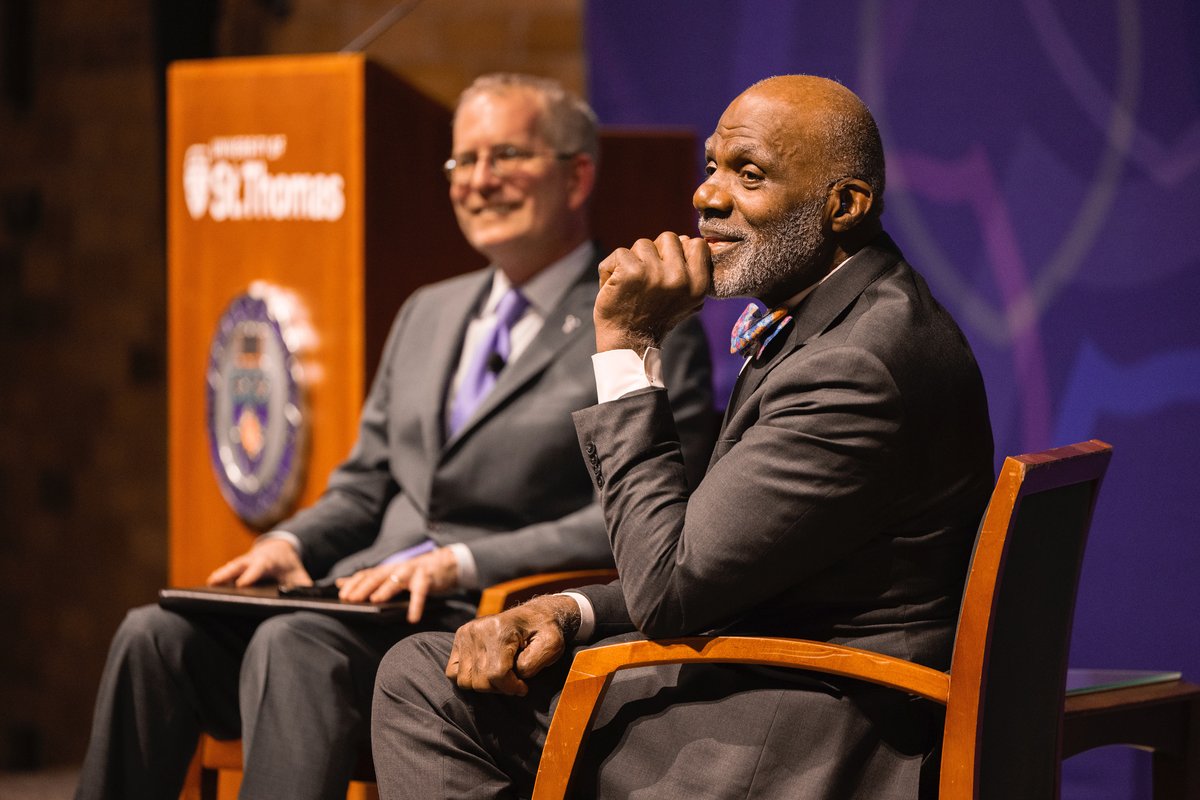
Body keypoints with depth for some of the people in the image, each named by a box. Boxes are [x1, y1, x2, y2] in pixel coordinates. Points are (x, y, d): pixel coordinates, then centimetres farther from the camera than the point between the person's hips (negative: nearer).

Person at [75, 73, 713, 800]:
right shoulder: (427, 314, 25)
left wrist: (460, 564, -19)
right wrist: (290, 543, 4)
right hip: (366, 603, 7)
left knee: (293, 644, -34)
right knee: (156, 635, -18)